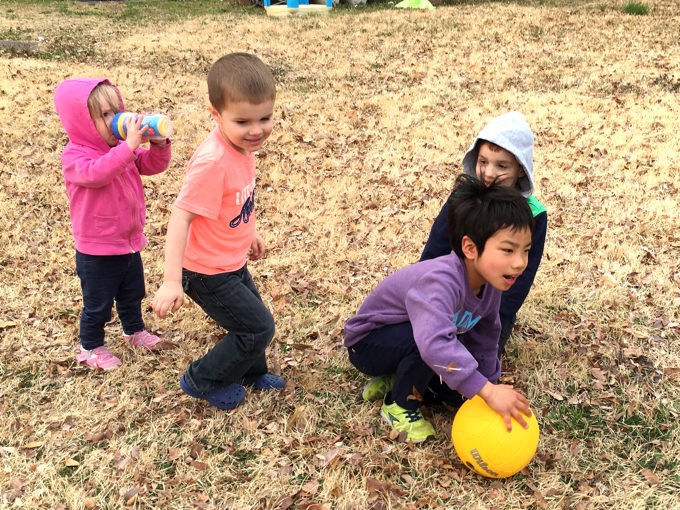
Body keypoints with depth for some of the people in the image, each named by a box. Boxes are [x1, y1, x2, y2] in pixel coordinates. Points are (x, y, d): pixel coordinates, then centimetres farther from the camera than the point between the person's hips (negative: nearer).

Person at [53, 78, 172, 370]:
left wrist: (159, 143, -22)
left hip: (130, 242, 7)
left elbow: (153, 165, -1)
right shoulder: (74, 156, -21)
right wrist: (129, 146, -49)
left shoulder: (122, 148, 2)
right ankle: (90, 347, 30)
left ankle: (134, 330, 49)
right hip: (96, 252, -7)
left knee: (132, 294, 26)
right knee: (97, 304, 9)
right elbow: (96, 173, -42)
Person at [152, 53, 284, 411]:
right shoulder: (213, 162, -33)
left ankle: (251, 374, 53)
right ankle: (202, 381, 20)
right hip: (208, 273, -9)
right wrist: (171, 280, -37)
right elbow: (181, 217, -33)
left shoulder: (242, 145, -5)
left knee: (253, 322, 25)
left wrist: (249, 233, 25)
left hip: (232, 262, 9)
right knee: (258, 328, 1)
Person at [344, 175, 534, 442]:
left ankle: (395, 380, 13)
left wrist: (490, 383, 4)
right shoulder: (442, 280, -40)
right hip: (367, 344, -8)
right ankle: (399, 404, -10)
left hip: (405, 339, 8)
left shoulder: (490, 282, -12)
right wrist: (488, 391, -54)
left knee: (461, 394, -5)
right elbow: (433, 343, -56)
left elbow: (484, 339, 4)